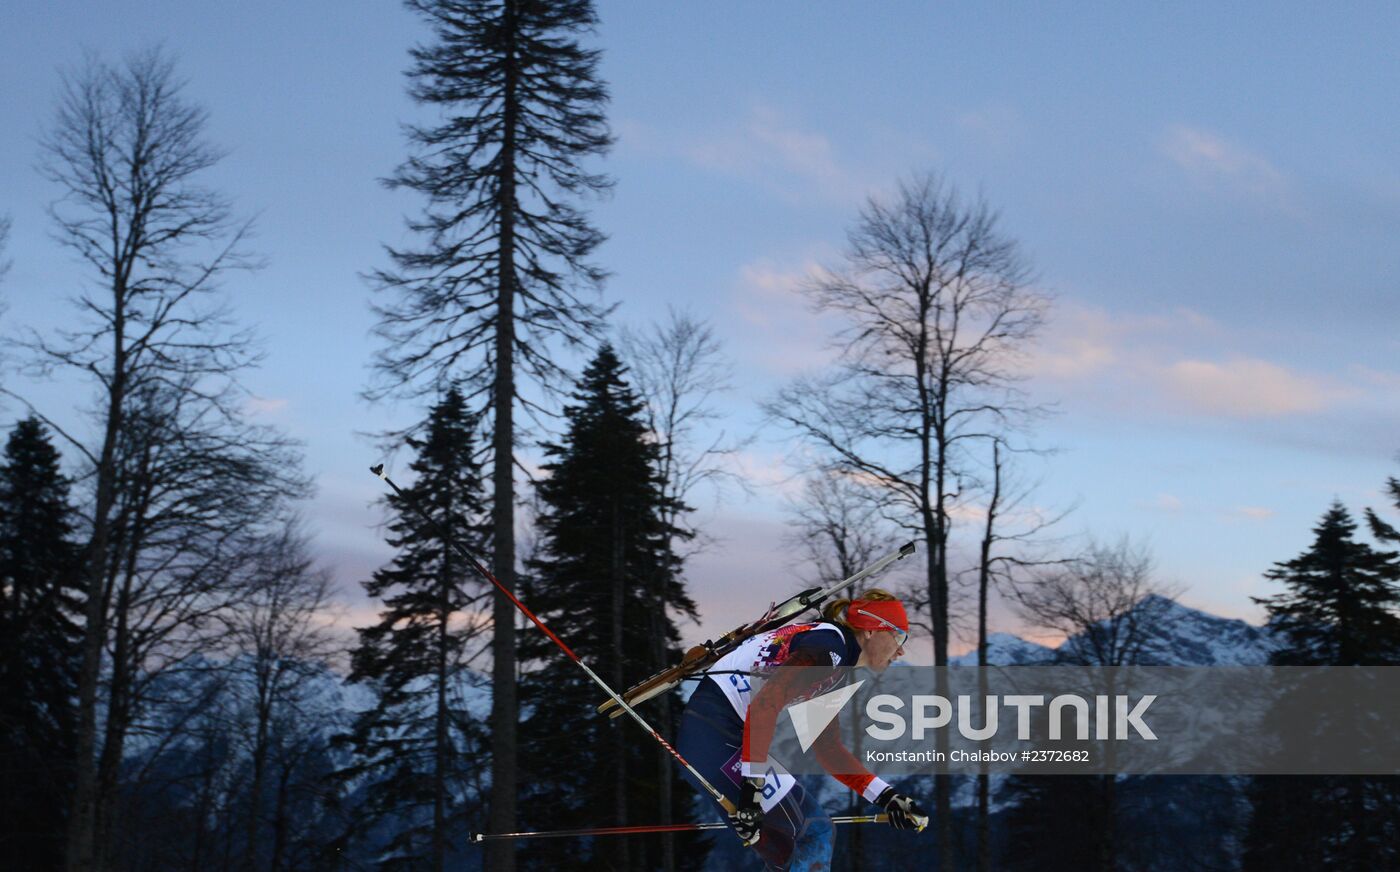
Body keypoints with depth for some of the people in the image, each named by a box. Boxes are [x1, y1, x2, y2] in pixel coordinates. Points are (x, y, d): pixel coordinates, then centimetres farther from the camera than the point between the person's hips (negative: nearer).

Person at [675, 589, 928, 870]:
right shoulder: (830, 643, -12)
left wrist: (886, 797, 17)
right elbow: (764, 704, -24)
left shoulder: (835, 668, 19)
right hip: (717, 738, -10)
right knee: (815, 836, -7)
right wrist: (753, 787, -27)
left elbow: (828, 749, 23)